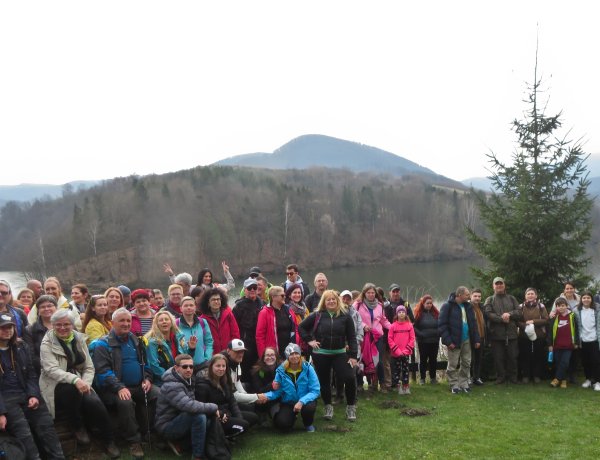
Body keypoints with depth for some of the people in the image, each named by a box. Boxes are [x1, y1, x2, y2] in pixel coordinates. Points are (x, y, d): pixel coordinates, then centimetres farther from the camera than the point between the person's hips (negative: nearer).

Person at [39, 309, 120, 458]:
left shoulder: (79, 339, 7)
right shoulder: (47, 344, -6)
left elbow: (89, 367, 6)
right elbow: (52, 370, -21)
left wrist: (85, 383, -16)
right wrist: (75, 380, -37)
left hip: (79, 383, 3)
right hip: (57, 386, -3)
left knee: (95, 403, -26)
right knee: (71, 389, -37)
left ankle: (109, 441, -7)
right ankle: (77, 426, -11)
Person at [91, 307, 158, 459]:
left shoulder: (135, 341, 16)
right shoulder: (103, 344, -4)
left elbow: (145, 362, 23)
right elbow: (103, 371, -14)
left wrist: (147, 379, 2)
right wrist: (119, 387, -26)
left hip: (139, 386, 5)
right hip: (117, 388, -5)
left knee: (159, 395, -20)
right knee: (125, 402, -36)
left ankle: (153, 433, -6)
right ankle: (134, 441, -19)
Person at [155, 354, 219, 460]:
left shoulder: (188, 380, 5)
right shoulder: (171, 386, -24)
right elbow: (189, 406, -37)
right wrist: (213, 407, -26)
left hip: (180, 421, 9)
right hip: (167, 426, -9)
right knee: (199, 416, -30)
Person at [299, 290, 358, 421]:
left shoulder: (345, 316, -2)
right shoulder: (317, 315, -3)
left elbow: (351, 337, -2)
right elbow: (301, 327, 6)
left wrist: (353, 355, -8)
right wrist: (309, 340, -4)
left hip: (340, 354, 0)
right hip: (320, 354, 1)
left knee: (350, 378, -12)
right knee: (324, 381, 9)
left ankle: (351, 407, 7)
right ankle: (328, 407, 27)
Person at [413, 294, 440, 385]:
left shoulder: (436, 313, 4)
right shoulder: (418, 313, -5)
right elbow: (414, 326, -8)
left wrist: (438, 333, -6)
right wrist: (420, 334, -18)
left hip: (434, 341, 3)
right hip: (423, 341, -3)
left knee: (433, 359, 10)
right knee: (423, 359, 7)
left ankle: (433, 377, 21)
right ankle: (422, 378, 17)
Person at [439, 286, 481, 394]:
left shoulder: (468, 306, 9)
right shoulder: (447, 306, -11)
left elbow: (473, 323, 14)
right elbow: (442, 325, -14)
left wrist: (476, 339, 7)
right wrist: (448, 341, -19)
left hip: (466, 340, 6)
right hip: (454, 341, -6)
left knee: (466, 363, 10)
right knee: (453, 365, 1)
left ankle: (463, 383, 22)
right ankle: (454, 385, 12)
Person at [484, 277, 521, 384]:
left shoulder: (511, 298, 14)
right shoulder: (490, 300, 7)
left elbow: (519, 312, 5)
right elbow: (488, 314, -8)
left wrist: (509, 314, -13)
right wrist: (501, 319, -15)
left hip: (511, 332, 2)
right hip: (496, 333, -2)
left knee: (512, 356, 6)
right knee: (498, 357, 3)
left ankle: (513, 376, 18)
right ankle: (500, 377, 14)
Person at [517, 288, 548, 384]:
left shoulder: (541, 306, 5)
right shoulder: (521, 307, 5)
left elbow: (546, 320, -3)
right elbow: (517, 321, -1)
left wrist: (533, 321, -15)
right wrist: (525, 325, -19)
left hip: (539, 336, 0)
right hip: (524, 335, 0)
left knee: (538, 356, 4)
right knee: (525, 356, 0)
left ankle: (537, 376, 14)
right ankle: (525, 375, 10)